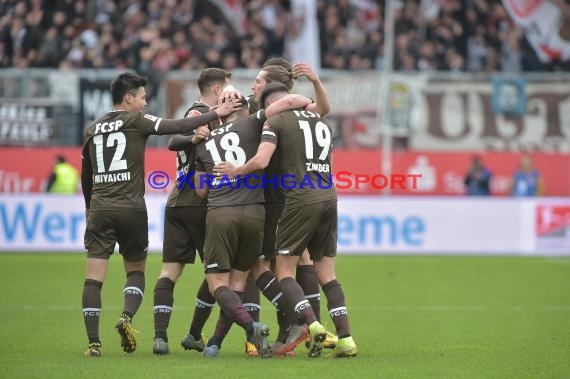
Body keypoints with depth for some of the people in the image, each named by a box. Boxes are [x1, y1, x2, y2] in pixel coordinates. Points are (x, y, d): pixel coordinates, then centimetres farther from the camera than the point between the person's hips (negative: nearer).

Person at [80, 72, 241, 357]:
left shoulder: (93, 129, 13)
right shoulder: (136, 120, -1)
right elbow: (177, 127, -10)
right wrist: (215, 114, -5)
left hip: (100, 209, 3)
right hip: (131, 209, -3)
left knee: (94, 277, -1)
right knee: (136, 270, 15)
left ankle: (93, 342, -9)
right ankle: (127, 316, -10)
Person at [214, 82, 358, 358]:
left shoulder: (275, 120, 1)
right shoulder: (320, 121, 21)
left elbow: (261, 161, -13)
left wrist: (235, 171, 4)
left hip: (300, 199, -6)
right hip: (329, 198, 6)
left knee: (284, 271, 3)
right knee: (326, 274, 10)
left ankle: (313, 325, -16)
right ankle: (345, 338, 0)